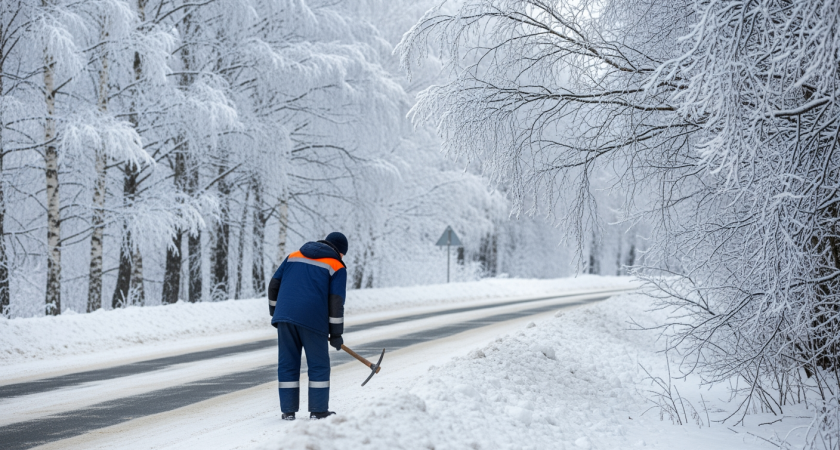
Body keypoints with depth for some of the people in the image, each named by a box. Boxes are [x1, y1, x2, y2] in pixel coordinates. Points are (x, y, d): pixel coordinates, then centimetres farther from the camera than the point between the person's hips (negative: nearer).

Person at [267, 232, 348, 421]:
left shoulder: (294, 256, 19)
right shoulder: (337, 267, 6)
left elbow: (273, 285, 16)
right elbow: (336, 302, -2)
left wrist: (275, 312, 26)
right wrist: (336, 333, 3)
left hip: (285, 317, 4)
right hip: (312, 320, -4)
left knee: (287, 364, 9)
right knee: (318, 365, 8)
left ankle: (288, 411, 11)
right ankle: (318, 410, 9)